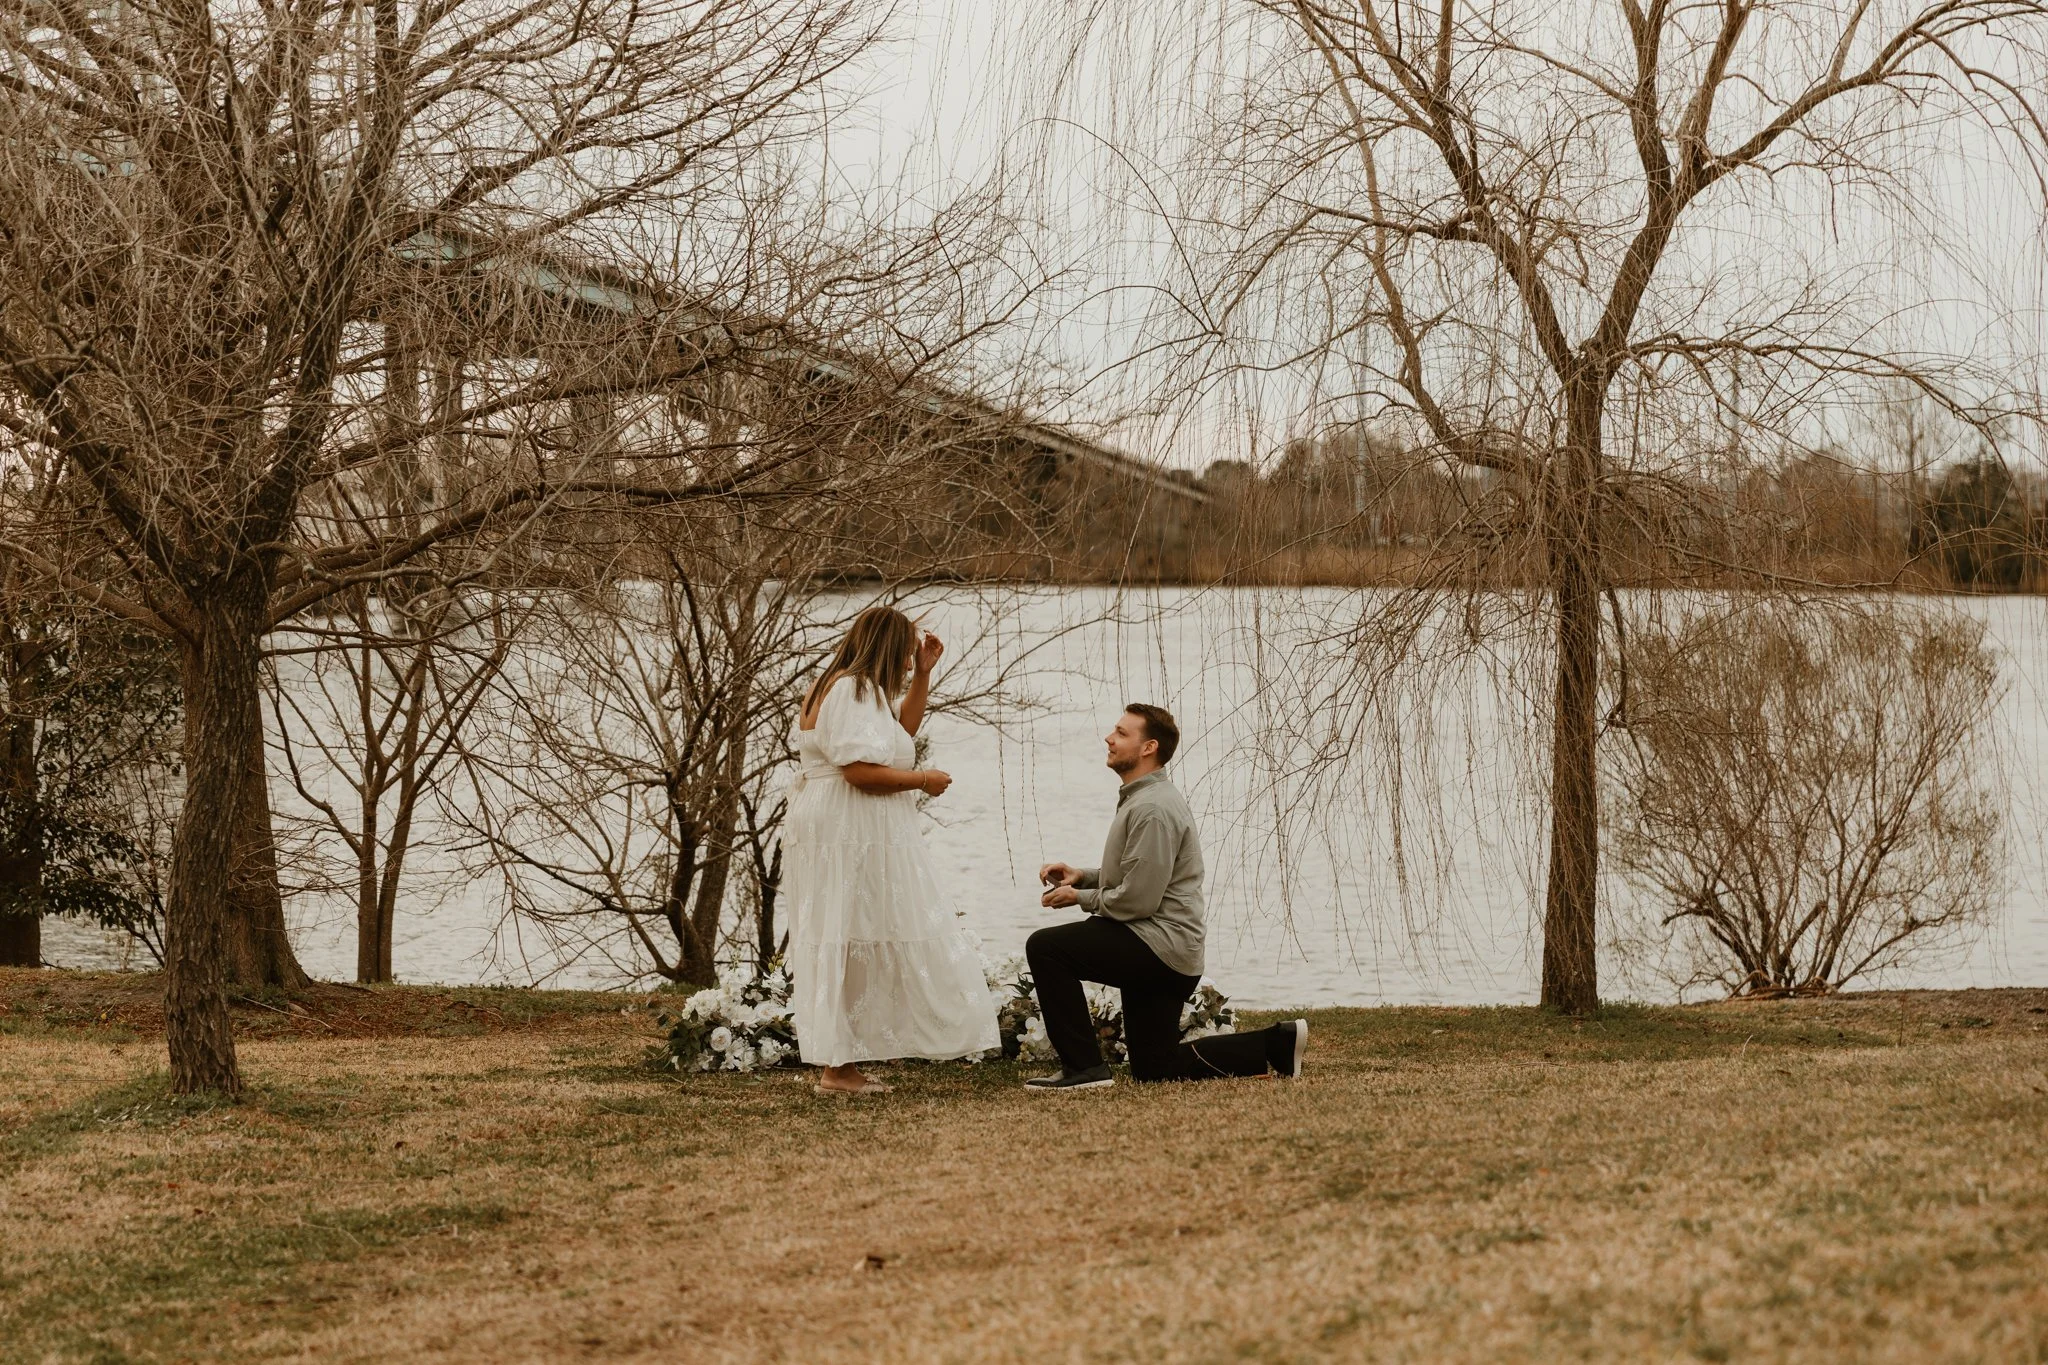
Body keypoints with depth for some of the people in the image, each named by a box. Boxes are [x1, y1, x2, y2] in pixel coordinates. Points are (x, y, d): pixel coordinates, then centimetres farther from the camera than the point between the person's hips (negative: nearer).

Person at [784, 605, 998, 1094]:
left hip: (847, 838, 11)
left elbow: (903, 728, 31)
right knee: (853, 946, -10)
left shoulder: (859, 688, 19)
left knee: (844, 951, 10)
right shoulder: (853, 691, -16)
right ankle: (839, 1068, -9)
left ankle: (842, 1064, 12)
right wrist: (922, 779, -11)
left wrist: (923, 674, 21)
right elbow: (861, 770, -24)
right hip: (851, 836, -11)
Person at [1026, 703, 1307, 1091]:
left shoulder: (1153, 808, -19)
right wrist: (1082, 876, 9)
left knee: (1045, 947, -18)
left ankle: (1083, 1067, -17)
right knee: (1156, 1069, 16)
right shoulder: (1142, 798, 15)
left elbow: (1136, 900, -23)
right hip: (1168, 956, 11)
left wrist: (1078, 897, -8)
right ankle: (1276, 1045, 20)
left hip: (1160, 946, -11)